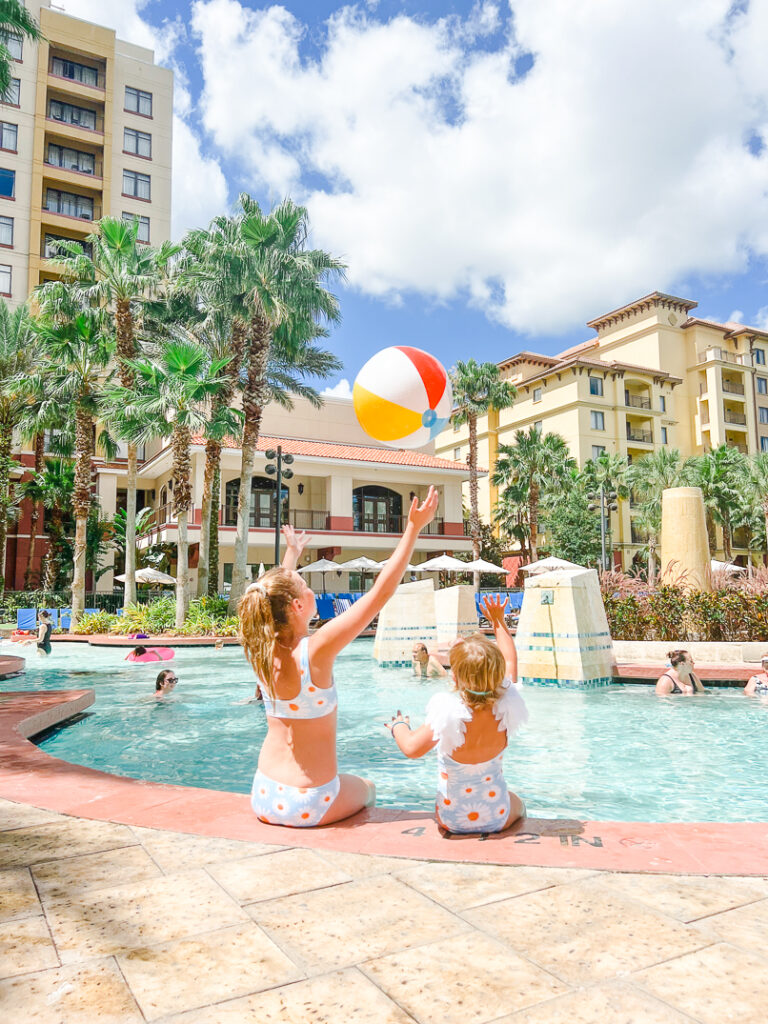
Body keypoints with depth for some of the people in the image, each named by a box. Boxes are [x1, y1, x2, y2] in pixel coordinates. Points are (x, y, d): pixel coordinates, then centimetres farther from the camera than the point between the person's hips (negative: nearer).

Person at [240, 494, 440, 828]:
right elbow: (381, 591, -23)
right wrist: (414, 528, -17)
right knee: (366, 788, 28)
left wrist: (292, 554, 30)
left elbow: (275, 594, 14)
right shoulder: (316, 650, -24)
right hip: (309, 806, -5)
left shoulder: (262, 649, -8)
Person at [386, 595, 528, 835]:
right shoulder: (503, 710, -20)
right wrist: (499, 622, 10)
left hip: (452, 821, -1)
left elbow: (412, 747, -23)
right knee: (517, 805, 37)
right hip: (497, 819, 2)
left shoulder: (447, 715, -31)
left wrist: (398, 725, -1)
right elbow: (510, 661, -4)